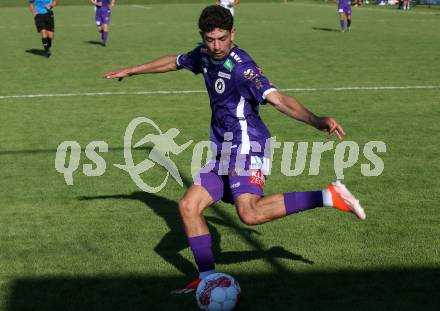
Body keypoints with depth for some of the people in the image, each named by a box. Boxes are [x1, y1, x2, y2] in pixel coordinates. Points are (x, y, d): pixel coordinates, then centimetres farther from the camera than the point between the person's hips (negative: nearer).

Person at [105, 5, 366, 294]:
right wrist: (131, 70, 36)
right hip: (223, 152, 9)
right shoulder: (204, 56, 7)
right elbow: (174, 61, 27)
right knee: (189, 206, 6)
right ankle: (207, 278, 15)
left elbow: (278, 99, -30)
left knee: (250, 213, -29)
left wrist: (317, 121, -45)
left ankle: (329, 196, -20)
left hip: (246, 147, -9)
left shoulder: (242, 67, -19)